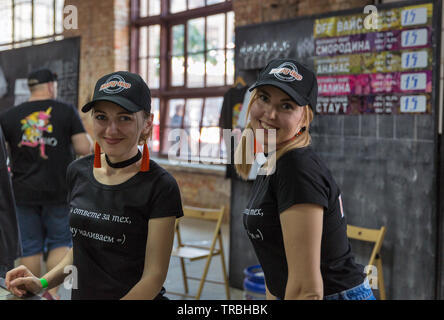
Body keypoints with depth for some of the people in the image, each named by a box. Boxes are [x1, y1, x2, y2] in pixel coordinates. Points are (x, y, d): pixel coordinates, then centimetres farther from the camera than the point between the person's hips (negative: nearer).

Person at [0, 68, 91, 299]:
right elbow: (85, 148, -9)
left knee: (30, 247, 10)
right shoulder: (66, 111, -5)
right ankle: (52, 290, 1)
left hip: (24, 191, 2)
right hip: (59, 191, -1)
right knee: (60, 241, 12)